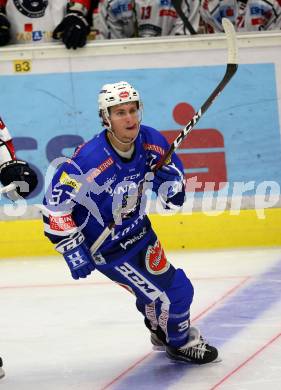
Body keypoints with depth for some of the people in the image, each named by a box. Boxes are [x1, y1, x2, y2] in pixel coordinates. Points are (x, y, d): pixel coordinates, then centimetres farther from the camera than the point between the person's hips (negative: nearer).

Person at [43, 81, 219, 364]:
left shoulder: (151, 142, -14)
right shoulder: (88, 161, -33)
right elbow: (56, 205, -25)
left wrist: (171, 180, -21)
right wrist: (74, 252, -24)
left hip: (139, 231, 7)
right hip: (108, 249, -7)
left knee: (177, 287, 22)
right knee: (167, 296, -4)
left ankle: (163, 334, 52)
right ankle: (179, 344, 25)